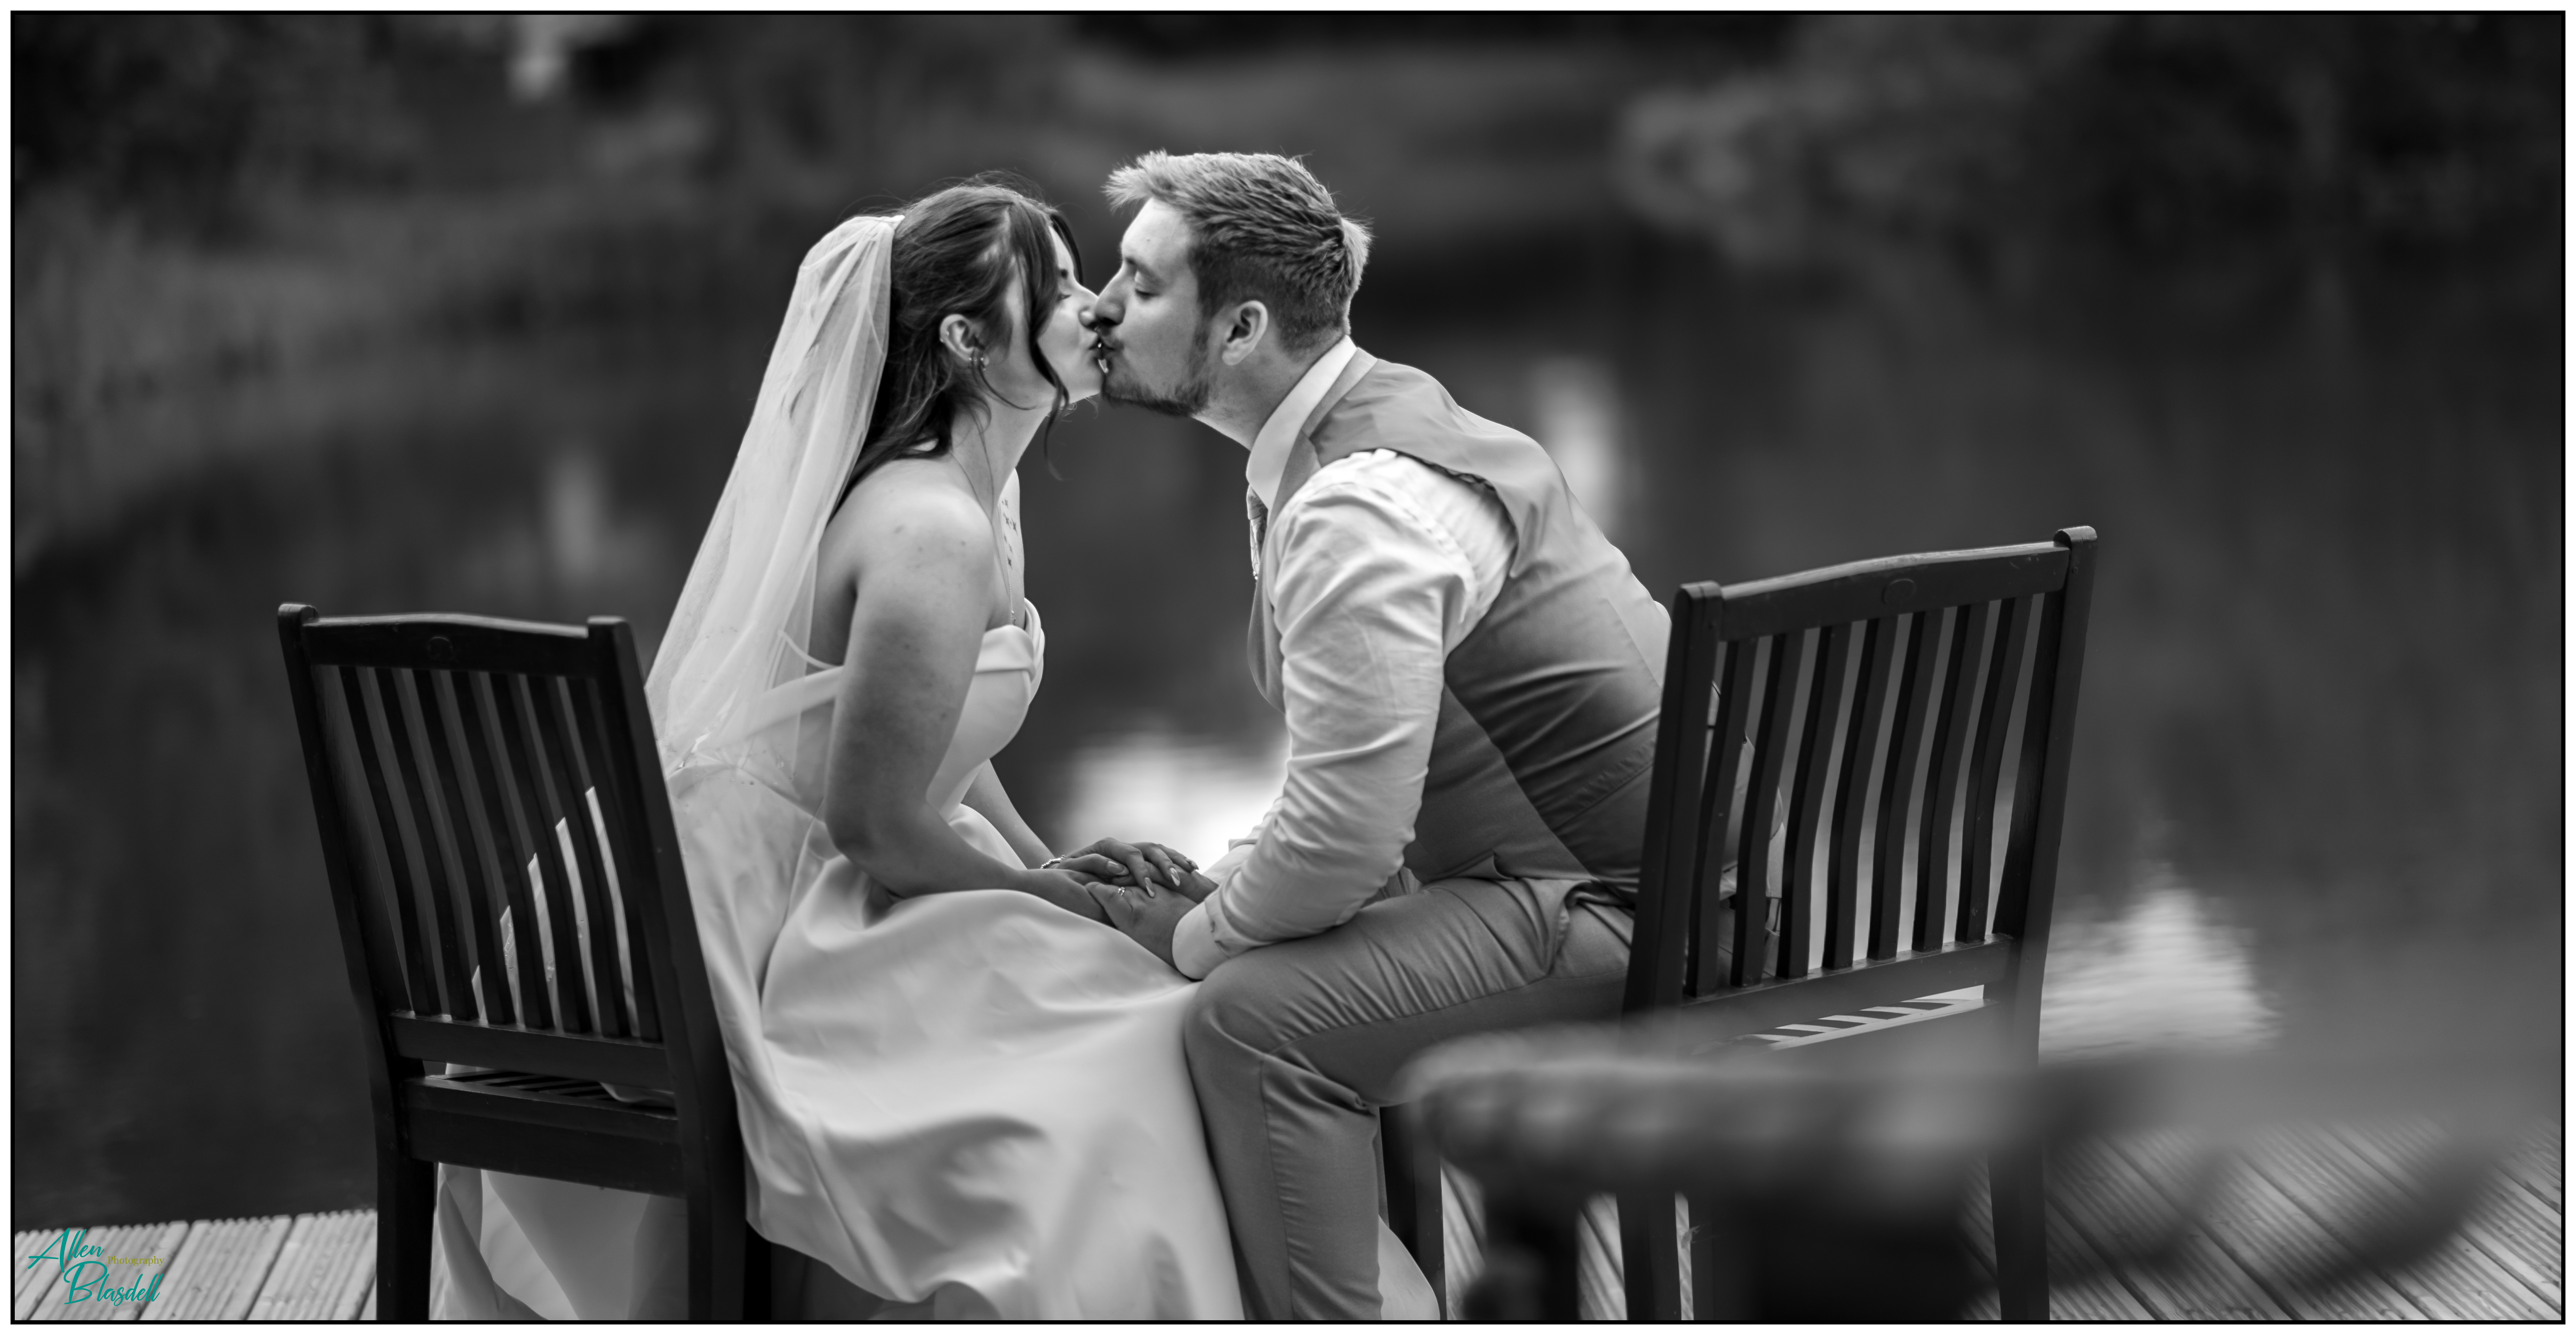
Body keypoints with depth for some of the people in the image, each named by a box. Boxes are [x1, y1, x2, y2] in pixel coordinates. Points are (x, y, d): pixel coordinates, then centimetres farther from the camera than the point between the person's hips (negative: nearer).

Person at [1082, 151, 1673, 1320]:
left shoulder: (1357, 516, -23)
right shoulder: (1386, 410, 10)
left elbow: (1339, 841, -24)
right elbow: (1357, 770, 19)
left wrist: (1189, 937, -7)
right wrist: (1216, 883, 9)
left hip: (1632, 910, -11)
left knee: (1255, 1013, -21)